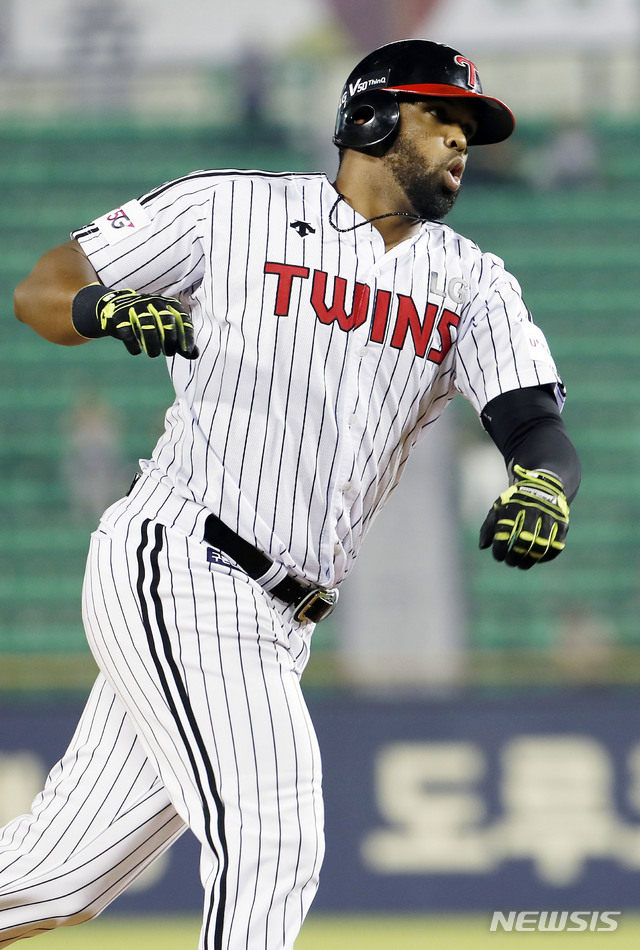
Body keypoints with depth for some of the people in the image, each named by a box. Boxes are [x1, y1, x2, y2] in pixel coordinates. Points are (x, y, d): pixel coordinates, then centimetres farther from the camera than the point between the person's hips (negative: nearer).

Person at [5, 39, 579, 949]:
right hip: (178, 565, -6)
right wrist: (109, 308, -21)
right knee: (271, 844, -20)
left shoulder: (471, 284, 10)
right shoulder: (229, 209, -1)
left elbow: (537, 427, -3)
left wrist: (543, 488, -28)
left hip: (274, 628, 6)